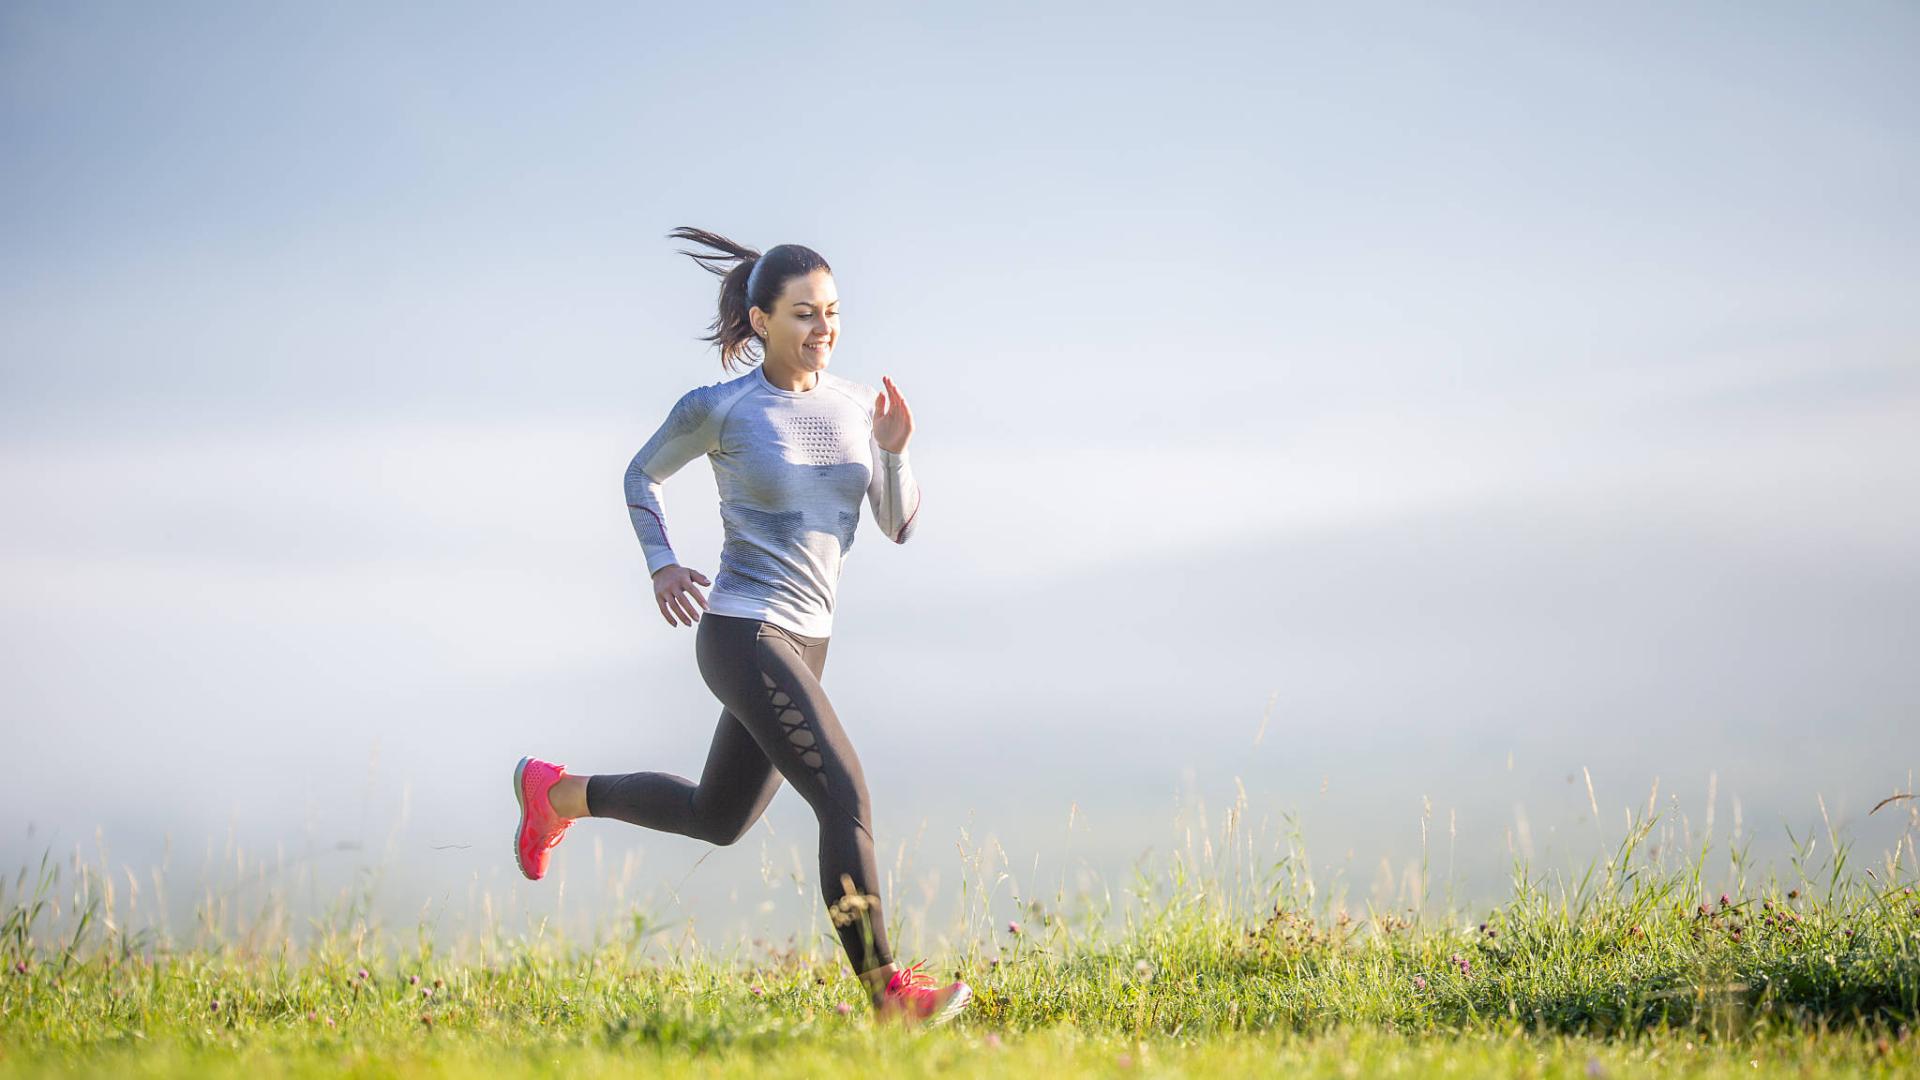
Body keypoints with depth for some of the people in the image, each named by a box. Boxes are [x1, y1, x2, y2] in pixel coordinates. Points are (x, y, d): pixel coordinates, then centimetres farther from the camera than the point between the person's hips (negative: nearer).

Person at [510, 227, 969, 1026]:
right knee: (847, 800, -19)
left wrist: (893, 450, -13)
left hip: (803, 643, 8)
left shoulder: (854, 403, 4)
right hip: (743, 636, -8)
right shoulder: (718, 407, -9)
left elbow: (899, 526, 5)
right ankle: (887, 991, -14)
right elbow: (642, 475, 9)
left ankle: (557, 793, 41)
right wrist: (660, 566, -4)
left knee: (717, 820, 22)